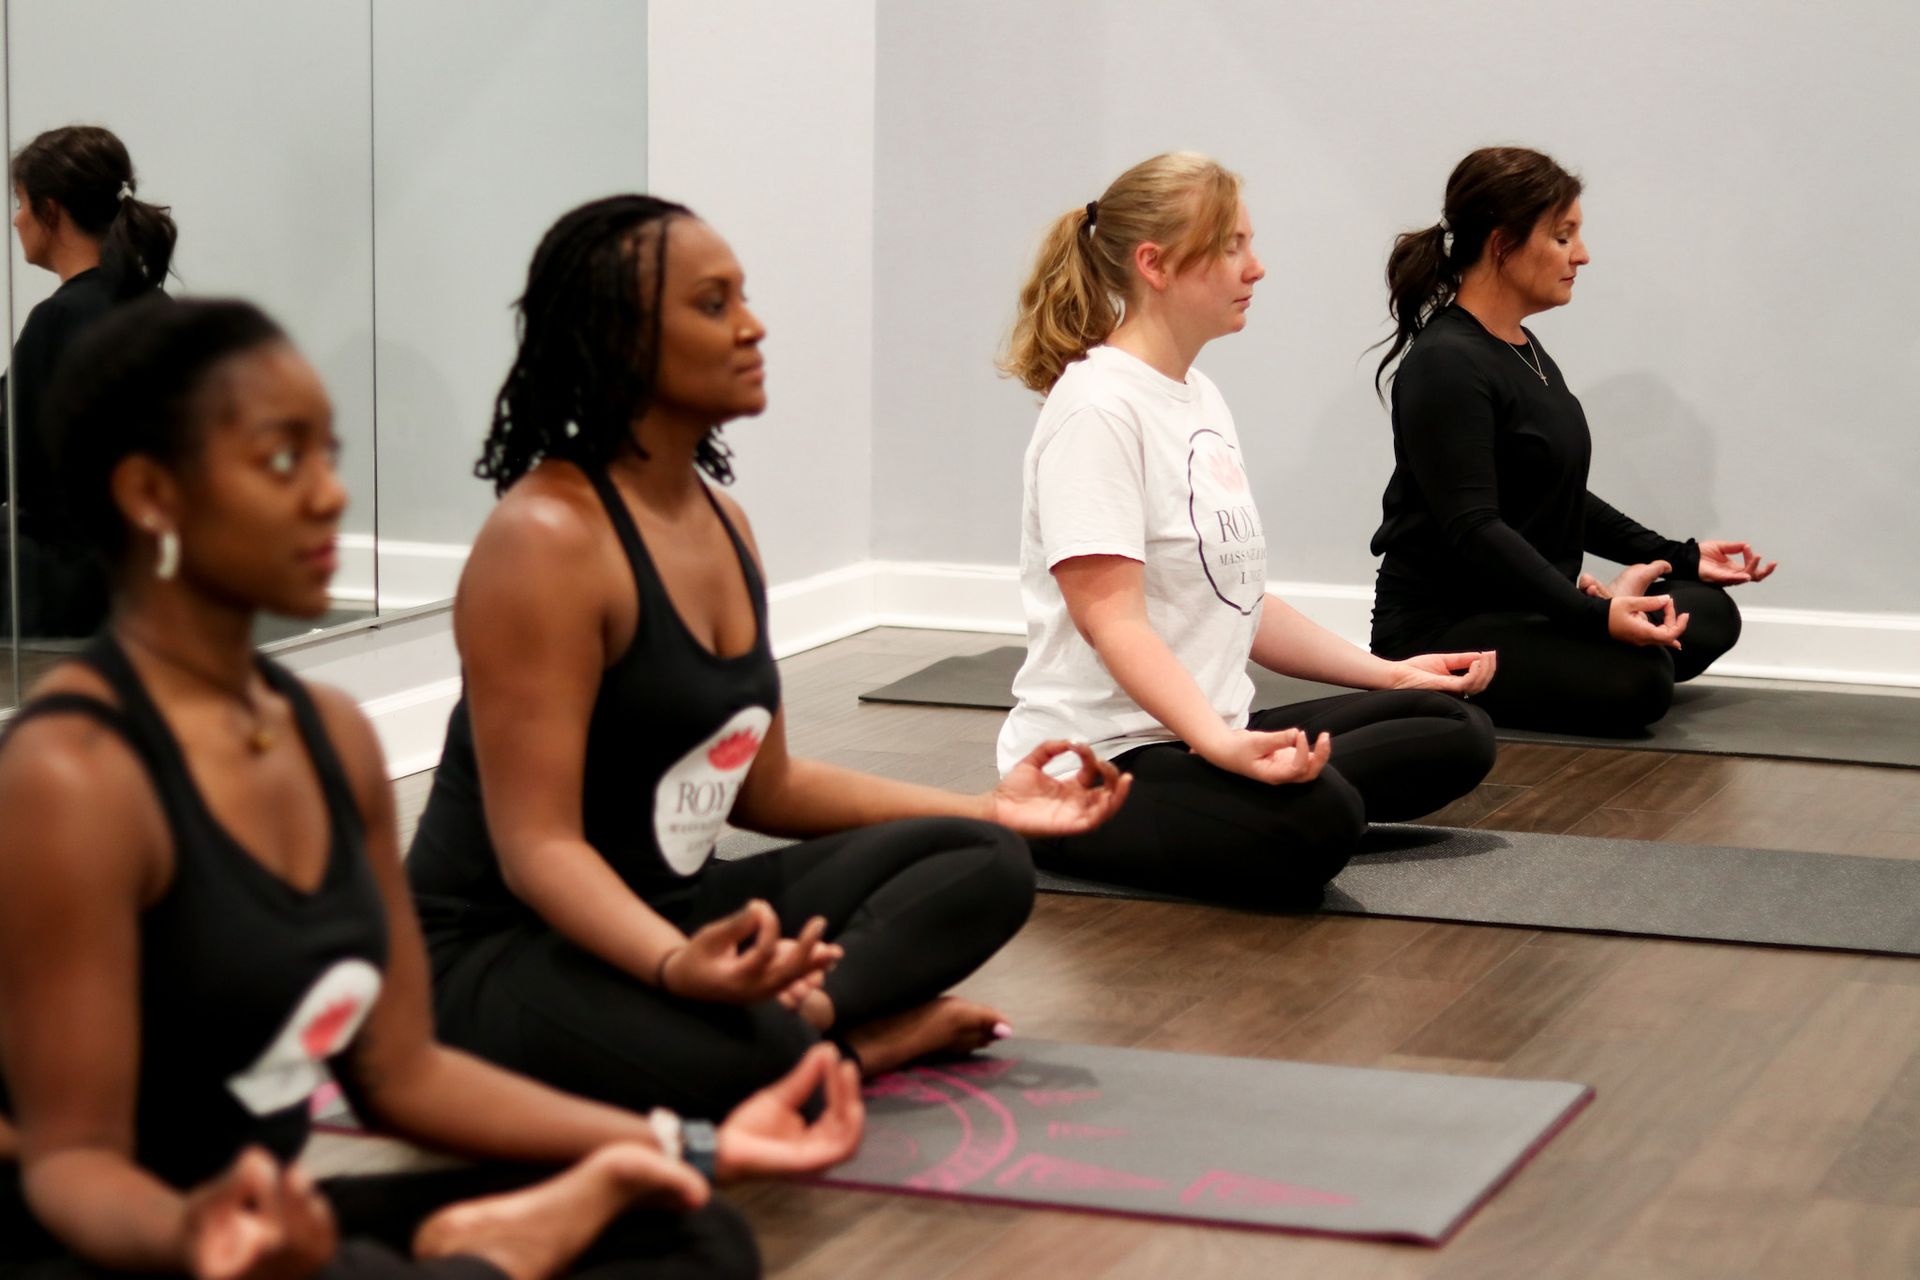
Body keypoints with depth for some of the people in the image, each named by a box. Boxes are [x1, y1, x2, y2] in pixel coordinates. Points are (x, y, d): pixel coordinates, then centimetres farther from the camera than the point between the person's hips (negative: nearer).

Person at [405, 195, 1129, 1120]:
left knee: (983, 865, 2)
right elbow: (538, 845, -23)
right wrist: (676, 966, -42)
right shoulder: (546, 539, -19)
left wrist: (988, 810, 18)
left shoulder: (723, 523, 10)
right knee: (749, 1049, -39)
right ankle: (855, 1034, -10)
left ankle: (808, 1012, -17)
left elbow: (762, 785, 19)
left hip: (669, 912, 10)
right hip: (502, 949, -10)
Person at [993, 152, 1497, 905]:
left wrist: (1387, 672, 17)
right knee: (1314, 824, -36)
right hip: (1098, 761, -10)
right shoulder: (1098, 410, -15)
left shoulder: (1201, 398, 14)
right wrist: (1221, 743, -37)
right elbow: (1111, 619, -23)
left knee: (1454, 733, 10)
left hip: (1206, 732, 10)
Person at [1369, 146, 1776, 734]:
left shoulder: (1523, 349, 12)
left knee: (1710, 612, 8)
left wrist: (1680, 556, 15)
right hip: (1441, 627, -10)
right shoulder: (1445, 365, -18)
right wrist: (1592, 615, -35)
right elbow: (1472, 529, -26)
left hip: (1525, 608, 10)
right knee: (1636, 679, -29)